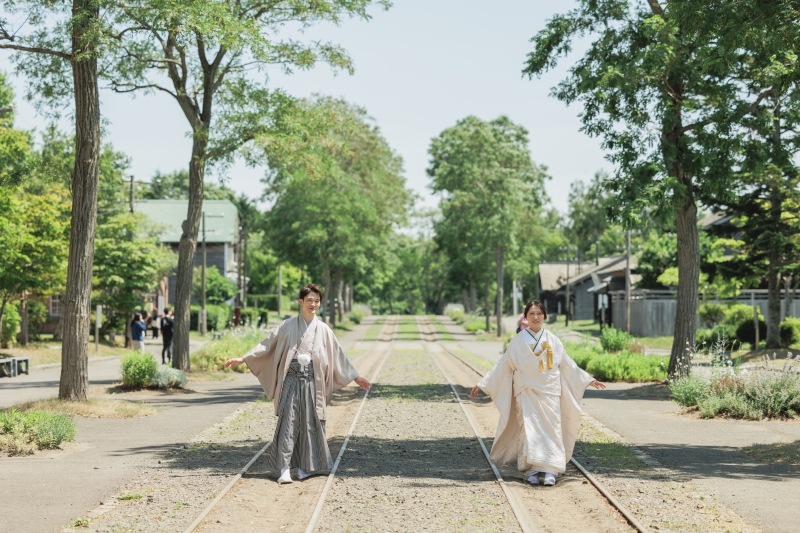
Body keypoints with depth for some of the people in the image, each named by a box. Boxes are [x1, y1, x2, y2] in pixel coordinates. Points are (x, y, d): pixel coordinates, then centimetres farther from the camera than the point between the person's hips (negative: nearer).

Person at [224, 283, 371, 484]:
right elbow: (267, 344, 4)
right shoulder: (288, 326, 4)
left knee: (310, 423, 3)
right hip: (291, 379, -2)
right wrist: (242, 358, -2)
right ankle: (284, 469, -7)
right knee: (288, 421, -7)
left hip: (312, 380, 2)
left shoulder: (323, 329, 9)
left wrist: (354, 377, 15)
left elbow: (337, 354, 14)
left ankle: (304, 466, 15)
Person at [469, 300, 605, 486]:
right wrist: (482, 384, 2)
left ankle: (549, 471, -7)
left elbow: (568, 365, 16)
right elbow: (503, 366, 6)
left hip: (549, 392, 2)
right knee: (529, 429, -12)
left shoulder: (553, 340, 8)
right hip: (527, 392, -1)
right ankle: (532, 470, -9)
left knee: (551, 429, -7)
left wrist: (588, 380, 17)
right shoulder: (518, 341, 3)